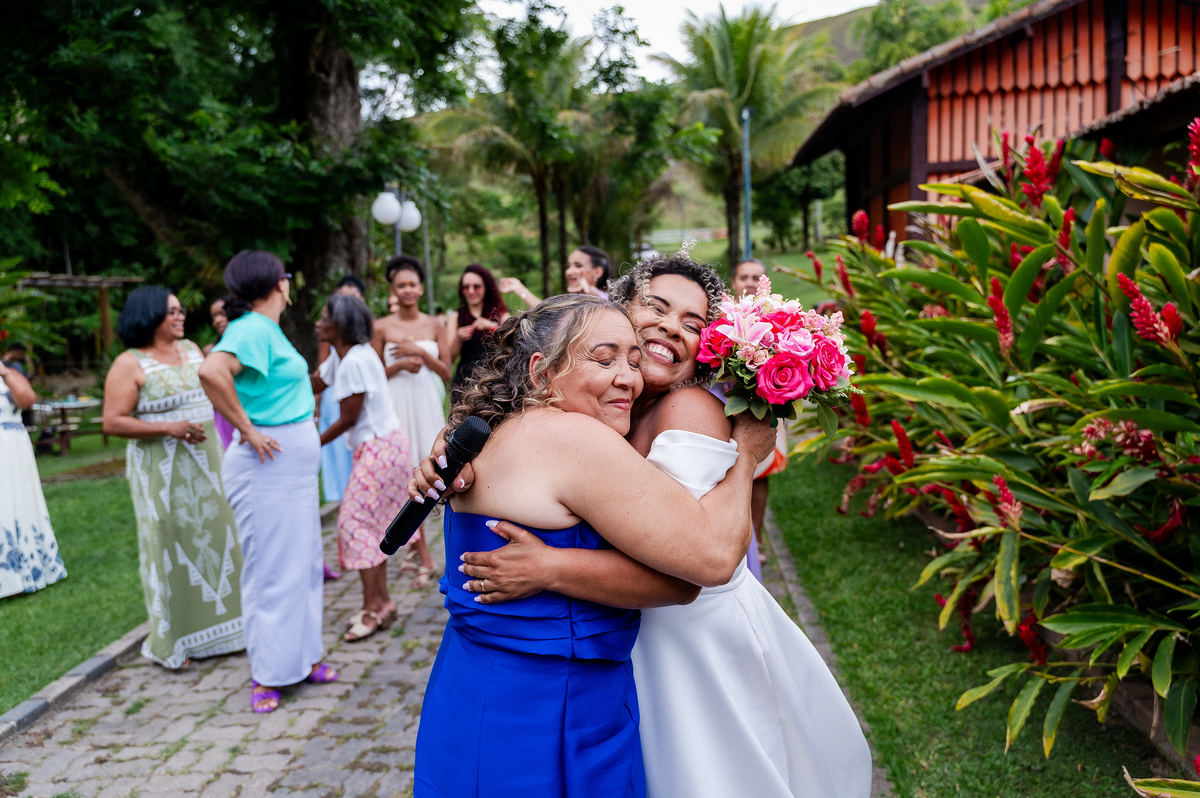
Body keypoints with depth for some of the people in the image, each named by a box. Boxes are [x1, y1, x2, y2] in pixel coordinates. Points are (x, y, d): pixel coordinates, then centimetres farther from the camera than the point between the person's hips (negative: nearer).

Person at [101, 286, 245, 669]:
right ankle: (173, 640, 14)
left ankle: (217, 625, 23)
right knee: (172, 546, 1)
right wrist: (168, 428, -21)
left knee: (214, 536, 9)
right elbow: (112, 422, -14)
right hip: (162, 470, -6)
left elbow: (213, 390, 21)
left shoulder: (191, 349, 9)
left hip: (206, 462, 6)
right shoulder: (129, 364, -10)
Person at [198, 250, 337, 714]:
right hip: (268, 466, -10)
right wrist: (247, 431, -25)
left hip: (295, 464, 10)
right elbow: (212, 372, -34)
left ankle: (300, 656, 29)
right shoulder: (252, 329, -17)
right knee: (273, 568, -1)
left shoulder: (267, 328, 12)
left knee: (303, 560, 16)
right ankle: (267, 675, 10)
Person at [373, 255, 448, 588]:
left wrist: (420, 351, -10)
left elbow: (446, 372, 3)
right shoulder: (382, 327, 1)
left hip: (427, 405, 2)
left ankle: (414, 539, 21)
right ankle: (423, 557, 1)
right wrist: (399, 365, -13)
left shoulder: (434, 325, 7)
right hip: (396, 407, -2)